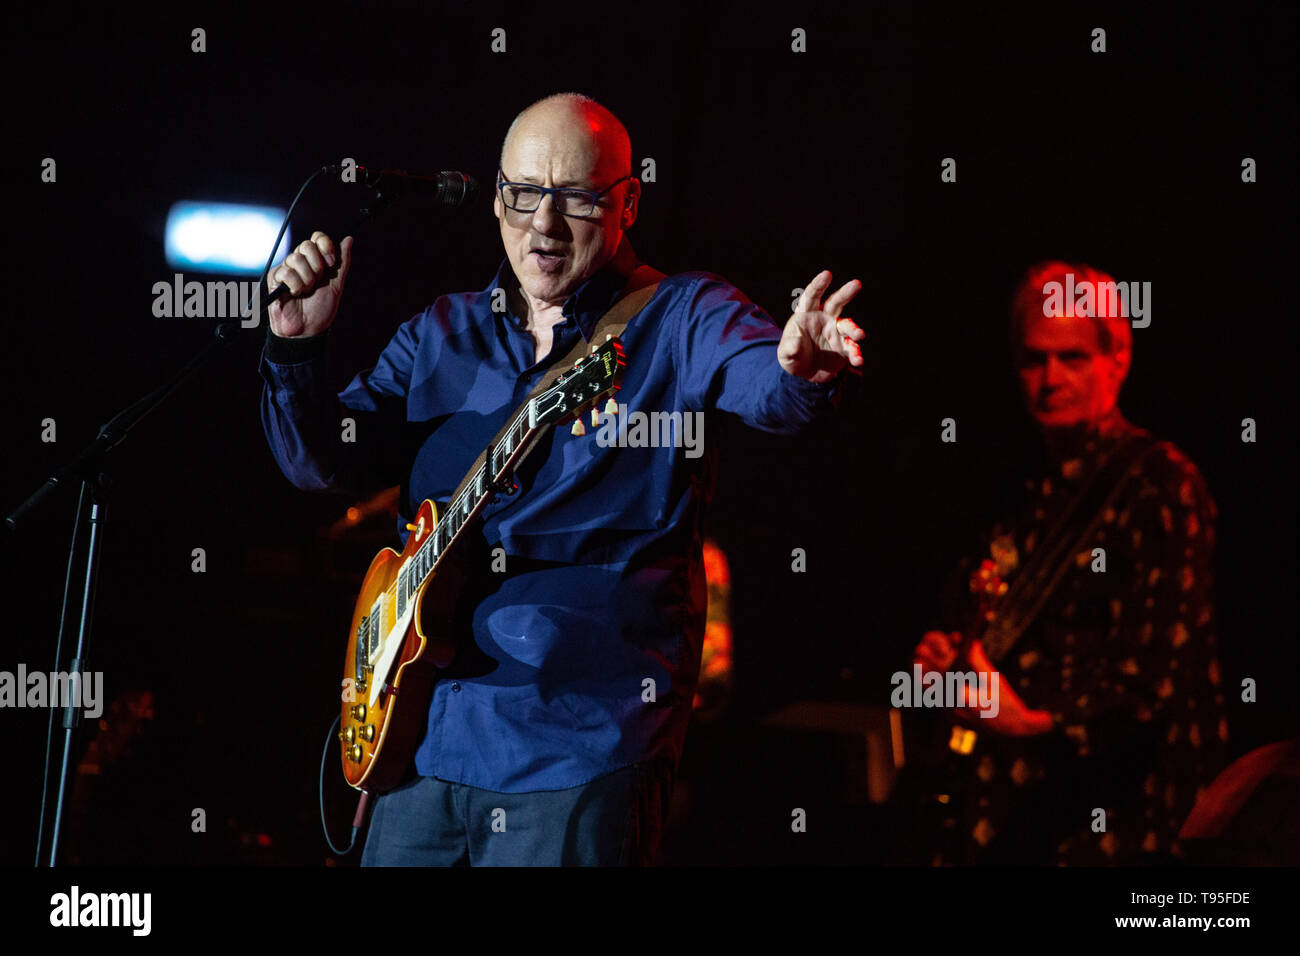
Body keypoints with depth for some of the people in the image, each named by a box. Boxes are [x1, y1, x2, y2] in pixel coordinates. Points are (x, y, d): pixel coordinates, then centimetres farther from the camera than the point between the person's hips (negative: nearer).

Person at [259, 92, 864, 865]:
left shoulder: (678, 319, -2)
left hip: (586, 741, -5)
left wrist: (802, 370, -46)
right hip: (421, 731, 5)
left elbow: (760, 381, -22)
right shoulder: (441, 337, 13)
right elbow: (324, 461, 11)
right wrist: (298, 349, -6)